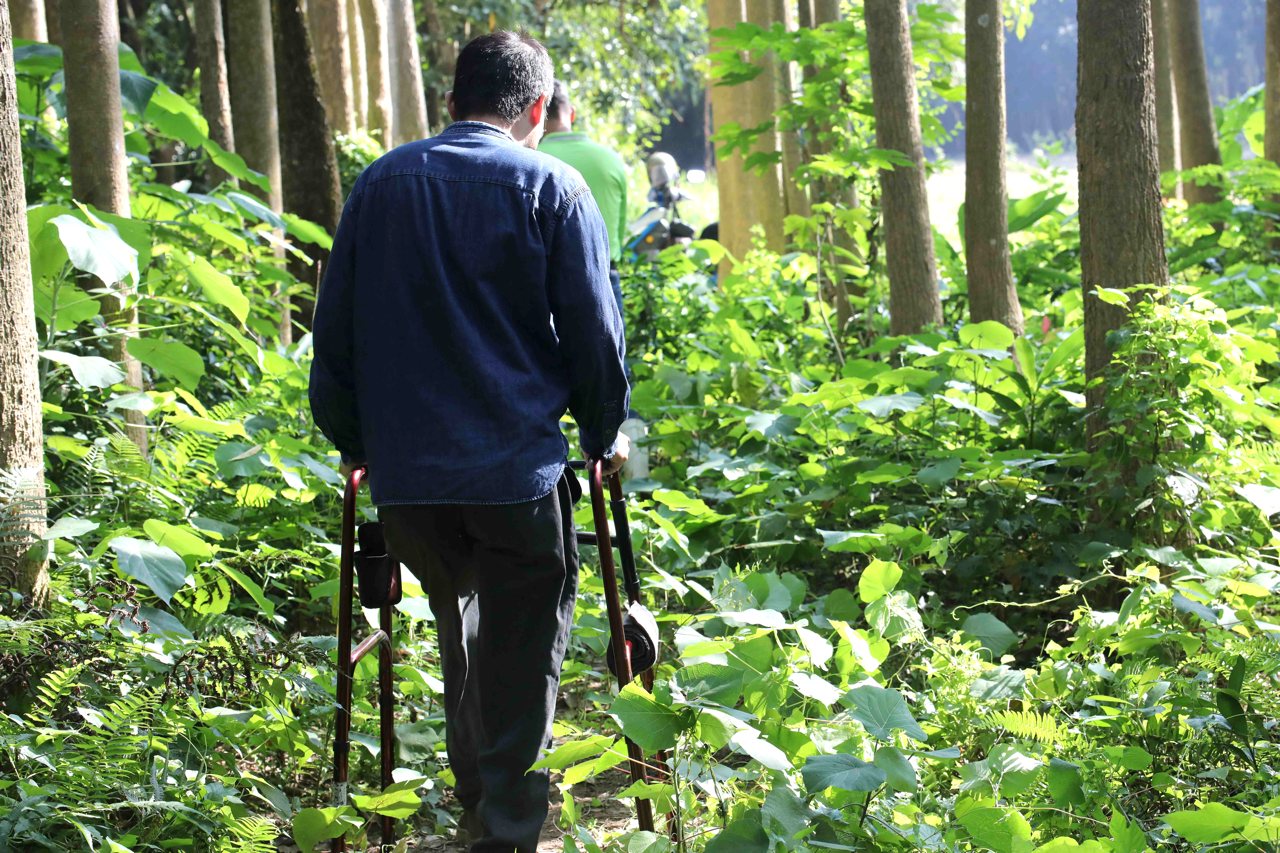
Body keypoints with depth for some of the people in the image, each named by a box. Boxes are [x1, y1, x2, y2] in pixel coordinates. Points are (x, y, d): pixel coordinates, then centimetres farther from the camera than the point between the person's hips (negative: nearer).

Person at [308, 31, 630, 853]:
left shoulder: (380, 183, 7)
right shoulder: (550, 188, -4)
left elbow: (335, 331, 10)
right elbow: (595, 335, -4)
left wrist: (350, 440, 21)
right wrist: (605, 437, 11)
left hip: (404, 471, 4)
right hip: (517, 473, -4)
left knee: (462, 627, 24)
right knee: (522, 657, 6)